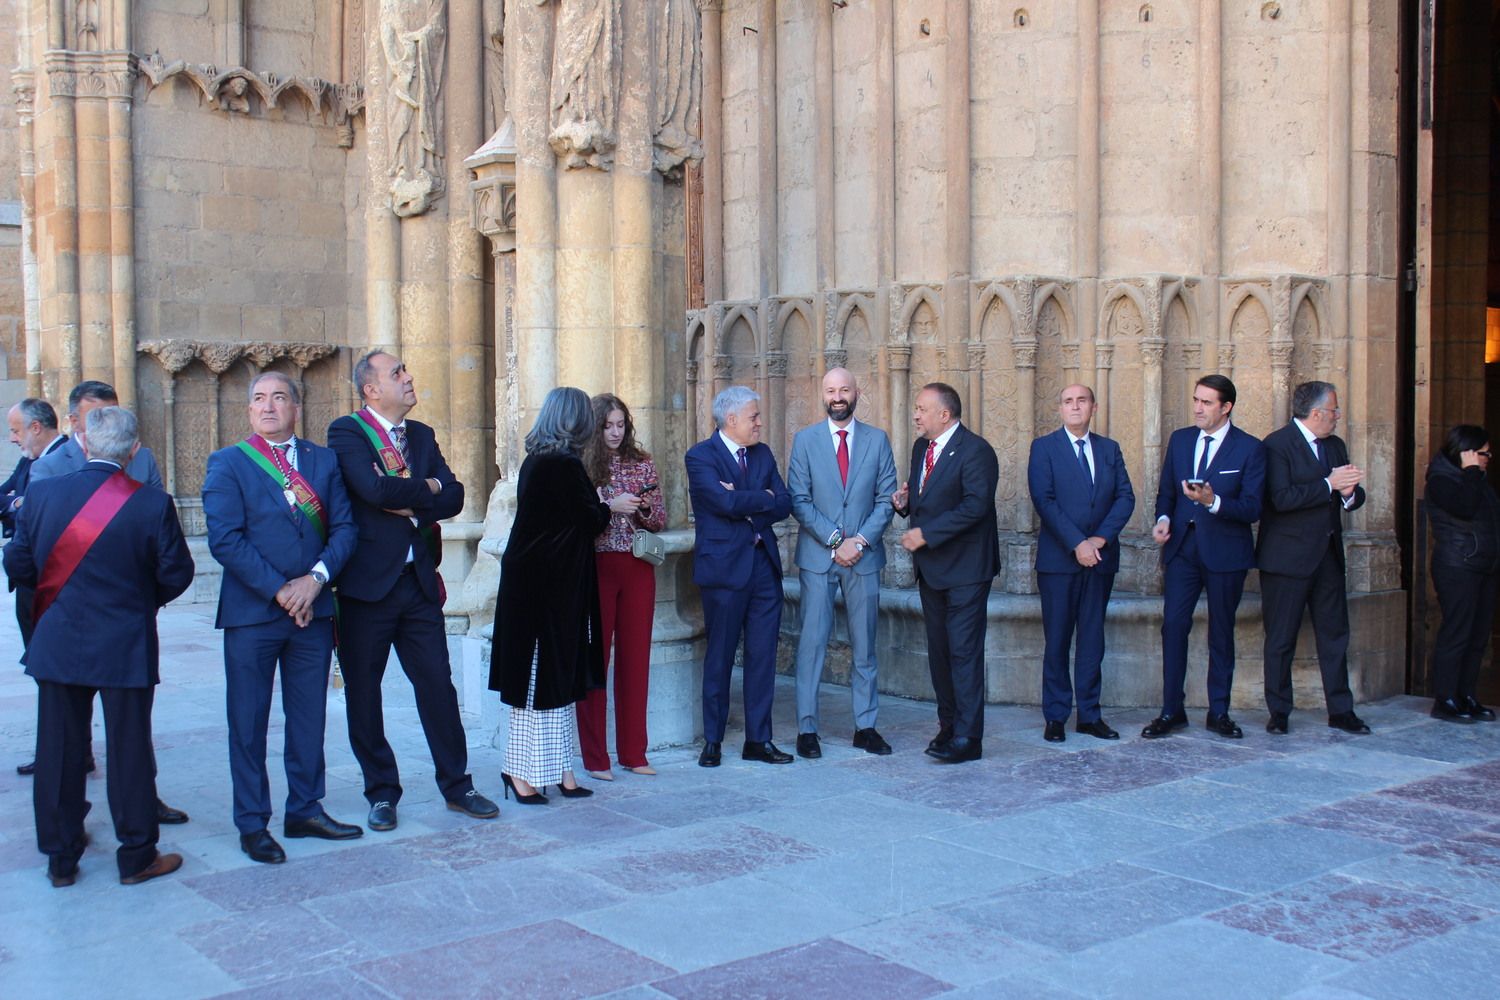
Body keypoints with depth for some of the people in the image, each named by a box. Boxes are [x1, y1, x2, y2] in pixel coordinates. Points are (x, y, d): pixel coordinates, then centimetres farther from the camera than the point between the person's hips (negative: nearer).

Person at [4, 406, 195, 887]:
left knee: (58, 750, 13)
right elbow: (176, 573, -8)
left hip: (57, 644, 3)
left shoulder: (42, 494, -6)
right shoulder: (152, 504, -13)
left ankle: (60, 858, 23)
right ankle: (137, 856, 16)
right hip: (125, 647, -2)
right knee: (129, 751, 7)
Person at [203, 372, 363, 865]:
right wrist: (279, 590, -15)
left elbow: (344, 528, 3)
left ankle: (304, 810, 24)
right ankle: (252, 824, 16)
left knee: (309, 717, 11)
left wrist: (316, 577, -12)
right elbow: (225, 539, -10)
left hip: (312, 608, 3)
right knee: (248, 722, 5)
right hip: (252, 613, -3)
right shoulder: (228, 463, -1)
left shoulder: (324, 461, 10)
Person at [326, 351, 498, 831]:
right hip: (367, 583, -4)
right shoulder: (346, 432, -6)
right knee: (363, 693, 5)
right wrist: (427, 488, -7)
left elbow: (454, 497, 2)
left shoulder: (422, 435, 12)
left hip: (418, 580, 5)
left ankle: (456, 785, 18)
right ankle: (382, 793, 19)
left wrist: (408, 501, -14)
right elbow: (377, 490, -22)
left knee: (438, 685, 7)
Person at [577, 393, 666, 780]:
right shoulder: (579, 466, 0)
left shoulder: (642, 464, 10)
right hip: (595, 570, -3)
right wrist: (609, 507, -18)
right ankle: (595, 758, 9)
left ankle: (633, 754, 15)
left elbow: (661, 520, 11)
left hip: (637, 570, 3)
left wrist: (643, 507, -9)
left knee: (635, 660, 6)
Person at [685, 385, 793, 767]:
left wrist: (745, 506, -11)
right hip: (725, 567, -5)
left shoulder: (763, 454, 13)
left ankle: (758, 740, 15)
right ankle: (712, 742, 15)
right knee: (720, 657, 4)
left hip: (764, 564, 6)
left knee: (763, 656, 6)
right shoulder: (700, 456, -6)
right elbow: (725, 501, -20)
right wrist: (763, 498, -6)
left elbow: (784, 504, 3)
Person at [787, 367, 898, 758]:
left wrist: (860, 540, -11)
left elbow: (886, 500, 3)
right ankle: (807, 729, 4)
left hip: (864, 555, 2)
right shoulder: (805, 440, 4)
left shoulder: (877, 440, 7)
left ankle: (866, 726, 15)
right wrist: (835, 540, -12)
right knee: (812, 642, -2)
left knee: (864, 645, 7)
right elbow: (799, 501, -3)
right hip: (817, 556, -1)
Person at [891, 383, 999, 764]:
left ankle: (967, 738, -2)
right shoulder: (921, 448, 14)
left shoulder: (975, 450, -14)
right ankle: (948, 725, 22)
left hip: (965, 568, -8)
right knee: (939, 651, 12)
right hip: (931, 568, 9)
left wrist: (925, 533, -22)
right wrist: (905, 502, 1)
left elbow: (975, 506, -23)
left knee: (964, 652, -7)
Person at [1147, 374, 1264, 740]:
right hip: (1182, 546, 3)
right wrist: (1163, 519, -6)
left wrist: (1213, 501, -26)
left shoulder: (1249, 448, -5)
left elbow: (1252, 509, -11)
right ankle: (1171, 710, 5)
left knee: (1221, 633, 8)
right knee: (1173, 625, -3)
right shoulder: (1179, 439, 8)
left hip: (1225, 551, -3)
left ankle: (1219, 713, 19)